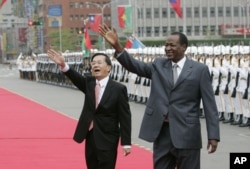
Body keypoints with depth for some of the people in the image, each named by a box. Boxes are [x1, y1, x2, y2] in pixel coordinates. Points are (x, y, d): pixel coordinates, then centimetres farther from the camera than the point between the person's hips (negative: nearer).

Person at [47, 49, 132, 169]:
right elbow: (77, 78, -17)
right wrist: (63, 65, -37)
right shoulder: (89, 83, 4)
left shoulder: (118, 89, -9)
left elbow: (125, 117, -10)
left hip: (107, 139, -5)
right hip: (90, 136, 5)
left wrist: (126, 143, -13)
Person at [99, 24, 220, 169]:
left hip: (186, 134, -4)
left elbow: (209, 104, -3)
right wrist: (117, 45, -19)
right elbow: (135, 66, -3)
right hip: (162, 133, 4)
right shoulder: (158, 65, 10)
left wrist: (213, 135, -9)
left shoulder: (199, 69, -1)